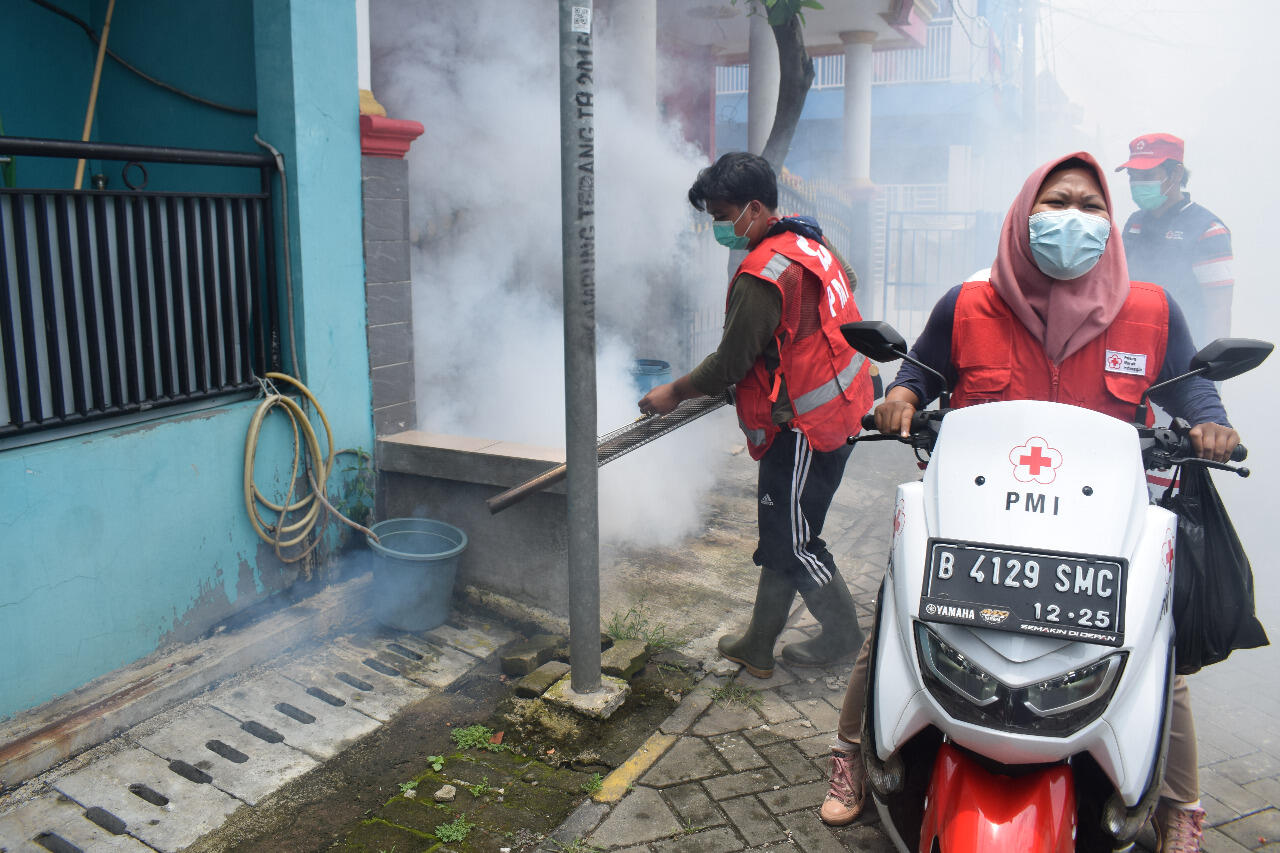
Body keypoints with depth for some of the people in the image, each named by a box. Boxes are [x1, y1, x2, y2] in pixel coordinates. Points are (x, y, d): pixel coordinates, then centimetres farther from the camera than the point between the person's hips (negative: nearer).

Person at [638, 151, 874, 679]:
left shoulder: (762, 275, -23)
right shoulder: (808, 240, 8)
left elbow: (730, 363, -18)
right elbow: (848, 280, 28)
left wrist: (675, 393, -2)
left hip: (803, 426, -10)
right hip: (837, 406, 10)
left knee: (793, 541, 4)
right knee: (780, 535, 15)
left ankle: (843, 635, 23)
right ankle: (758, 646, 25)